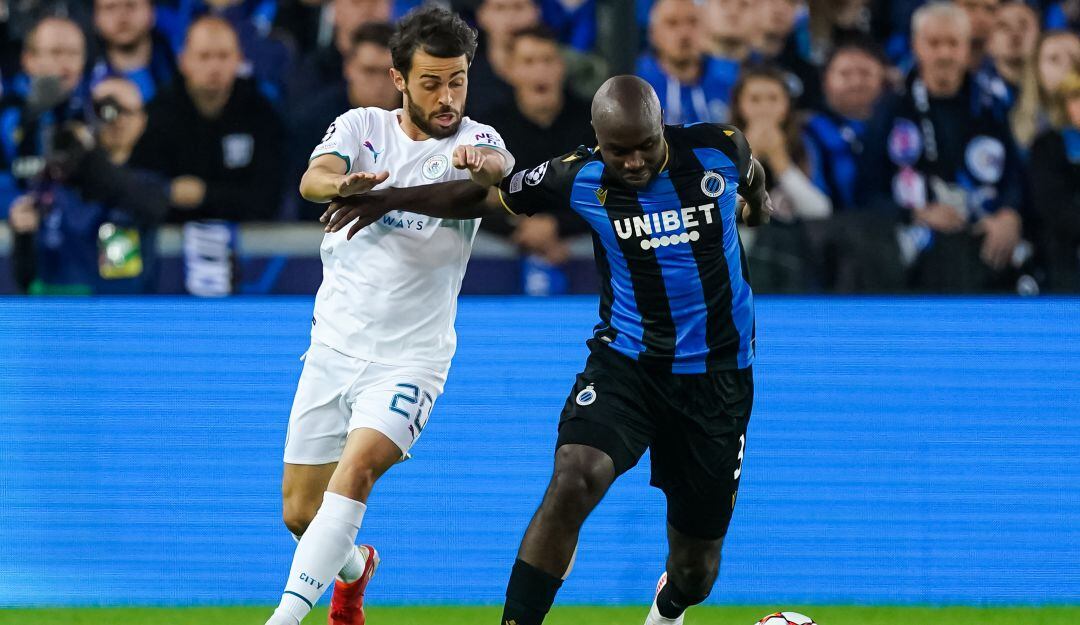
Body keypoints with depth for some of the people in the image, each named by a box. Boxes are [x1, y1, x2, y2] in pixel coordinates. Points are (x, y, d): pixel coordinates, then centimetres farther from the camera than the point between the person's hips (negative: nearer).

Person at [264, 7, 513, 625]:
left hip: (411, 357, -3)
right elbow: (312, 180, -18)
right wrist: (344, 184, -42)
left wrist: (484, 165, -52)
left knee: (356, 468, -27)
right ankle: (353, 570, 42)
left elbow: (501, 168, -27)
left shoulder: (475, 140, -3)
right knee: (300, 513, 8)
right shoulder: (362, 127, 1)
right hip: (335, 345, 3)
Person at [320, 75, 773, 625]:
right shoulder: (580, 179, -11)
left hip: (716, 373, 1)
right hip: (625, 362, -1)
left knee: (695, 559, 9)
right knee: (573, 481, -30)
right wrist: (391, 199, -4)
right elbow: (484, 197, 3)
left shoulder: (716, 150, -11)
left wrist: (756, 204, 36)